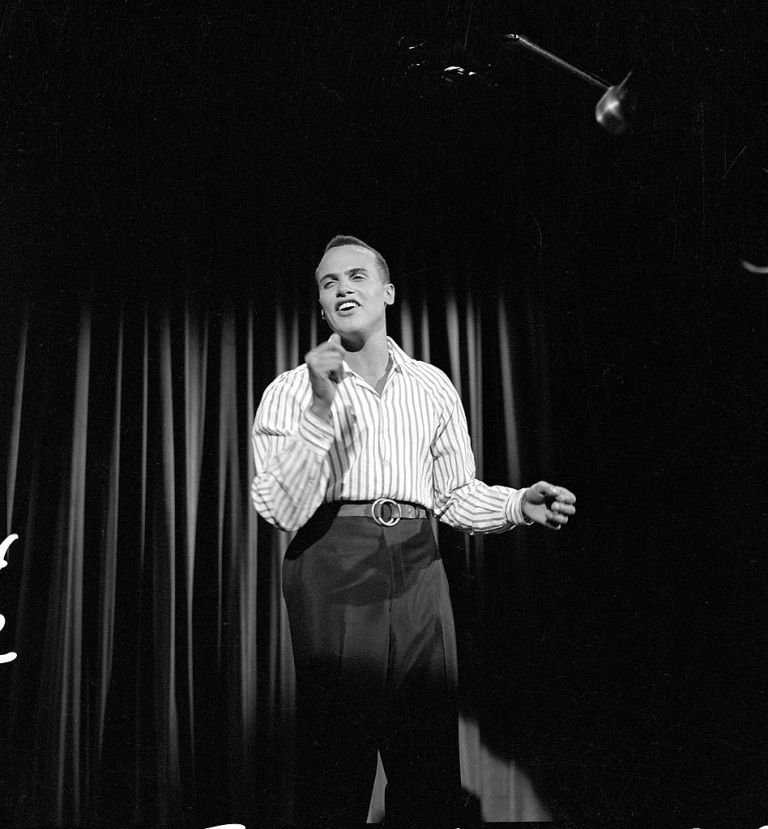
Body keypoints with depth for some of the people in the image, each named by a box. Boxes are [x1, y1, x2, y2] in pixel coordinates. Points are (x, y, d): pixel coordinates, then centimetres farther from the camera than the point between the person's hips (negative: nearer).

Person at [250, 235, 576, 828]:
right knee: (335, 762, 1)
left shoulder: (433, 387, 13)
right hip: (332, 563, -3)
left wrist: (519, 504, -3)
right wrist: (321, 410, -18)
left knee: (430, 757, 7)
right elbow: (282, 510, -9)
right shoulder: (291, 390, 3)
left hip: (417, 567, 3)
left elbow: (455, 494, 15)